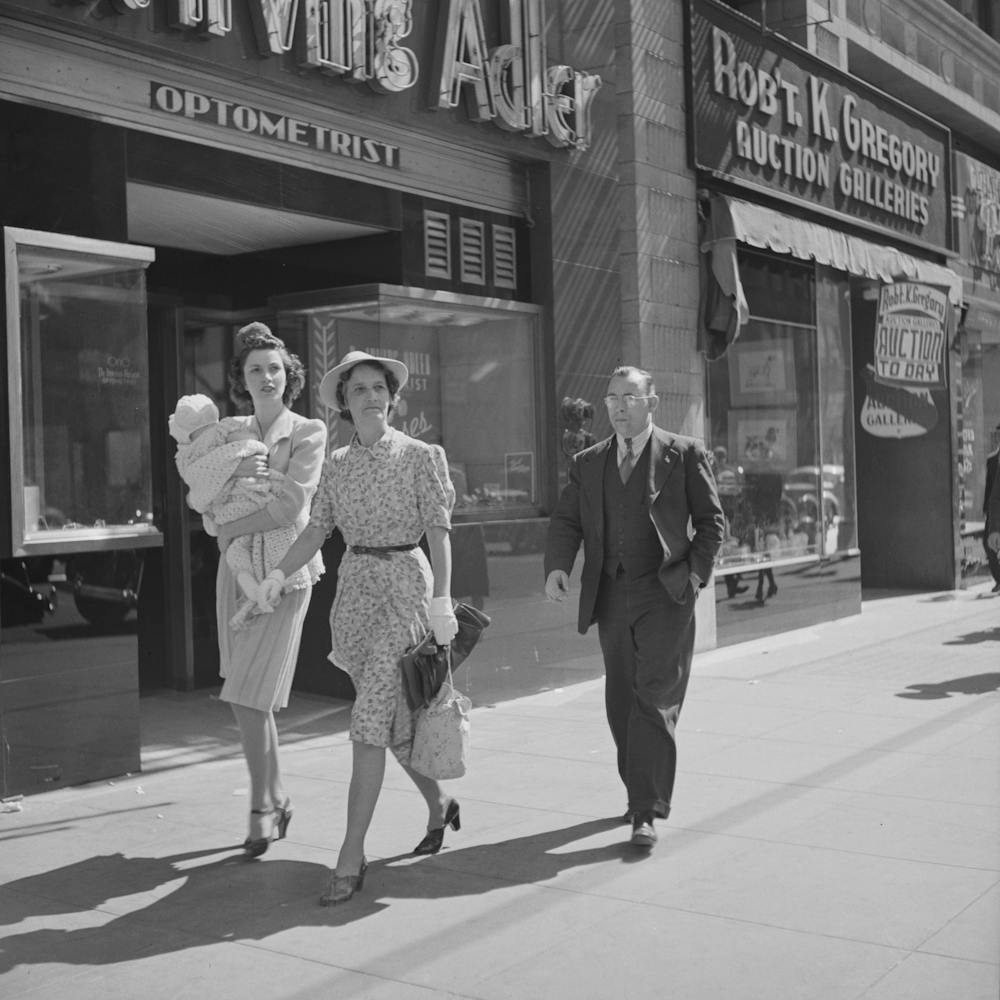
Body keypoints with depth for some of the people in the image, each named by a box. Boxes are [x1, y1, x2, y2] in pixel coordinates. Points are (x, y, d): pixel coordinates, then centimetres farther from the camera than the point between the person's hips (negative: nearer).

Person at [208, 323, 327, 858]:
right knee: (254, 697, 10)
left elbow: (291, 504, -13)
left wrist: (228, 528, -7)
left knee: (248, 695, -9)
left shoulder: (309, 432, -2)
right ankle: (277, 799, 25)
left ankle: (261, 809, 4)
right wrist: (232, 471, -8)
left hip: (285, 570, -5)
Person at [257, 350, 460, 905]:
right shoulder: (337, 463, 10)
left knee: (370, 720, -12)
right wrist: (279, 574, -7)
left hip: (404, 581, -5)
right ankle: (438, 805, 37)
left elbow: (438, 530, -8)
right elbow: (317, 528, 9)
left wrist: (442, 598, -18)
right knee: (394, 719, 14)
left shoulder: (421, 455, -3)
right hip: (354, 588, 5)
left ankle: (352, 855, -8)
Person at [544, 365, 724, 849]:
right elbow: (566, 521, 6)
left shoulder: (685, 455, 3)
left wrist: (695, 575, -6)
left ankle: (646, 813, -7)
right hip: (610, 596, 4)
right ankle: (642, 793, 28)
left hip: (664, 595, -4)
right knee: (621, 703, 11)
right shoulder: (587, 463, 12)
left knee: (654, 699, -10)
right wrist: (556, 566, -12)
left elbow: (711, 521, 5)